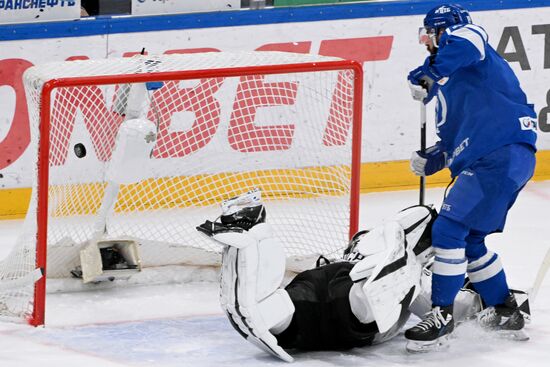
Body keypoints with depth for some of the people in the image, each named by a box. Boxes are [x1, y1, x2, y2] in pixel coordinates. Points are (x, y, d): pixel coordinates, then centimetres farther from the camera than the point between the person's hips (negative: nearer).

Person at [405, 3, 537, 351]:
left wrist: (428, 74, -26)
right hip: (486, 160, 11)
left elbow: (468, 36, -30)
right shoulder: (451, 79, 26)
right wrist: (430, 160, 10)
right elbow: (455, 139, 28)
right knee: (468, 239, 19)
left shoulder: (468, 50, -2)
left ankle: (442, 316, -9)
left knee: (449, 229, -13)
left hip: (502, 156, -11)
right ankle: (505, 312, 30)